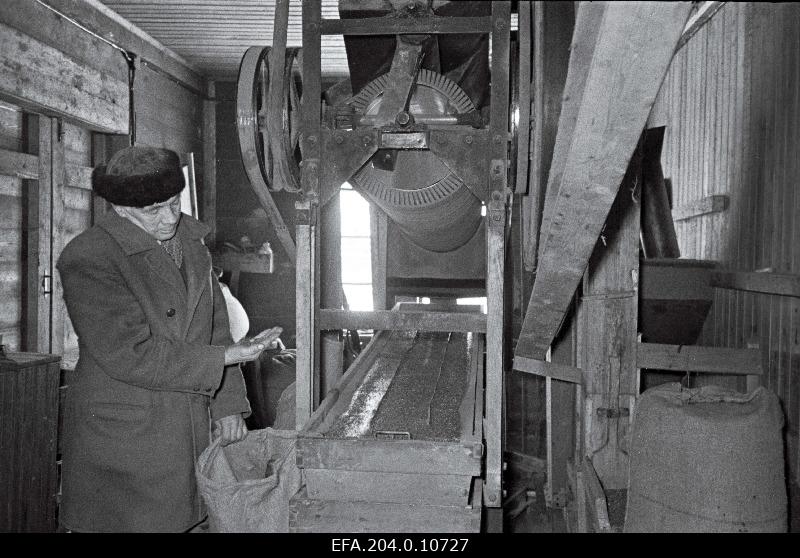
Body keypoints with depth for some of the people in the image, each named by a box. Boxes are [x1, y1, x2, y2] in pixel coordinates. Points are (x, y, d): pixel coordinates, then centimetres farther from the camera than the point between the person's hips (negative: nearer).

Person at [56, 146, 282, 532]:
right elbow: (130, 356, -20)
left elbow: (214, 325, 10)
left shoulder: (189, 237, 6)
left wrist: (228, 403, 4)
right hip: (121, 438, -6)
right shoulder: (87, 258, -16)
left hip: (192, 426, 6)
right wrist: (225, 357, -17)